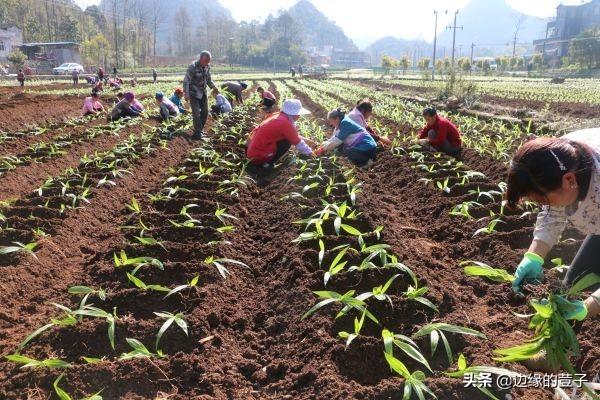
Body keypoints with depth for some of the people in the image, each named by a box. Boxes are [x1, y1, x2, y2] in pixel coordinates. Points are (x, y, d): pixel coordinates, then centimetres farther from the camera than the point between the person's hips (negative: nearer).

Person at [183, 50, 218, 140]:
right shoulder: (193, 67, -21)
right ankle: (198, 133, -5)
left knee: (205, 111, 10)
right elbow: (186, 81, -20)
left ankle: (200, 129, 26)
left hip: (203, 92, 7)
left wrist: (213, 86, 4)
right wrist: (186, 94, -25)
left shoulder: (207, 66, 0)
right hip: (193, 93, -7)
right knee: (196, 112, -10)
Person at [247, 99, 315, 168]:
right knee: (287, 142, -10)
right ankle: (268, 164, -4)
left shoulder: (278, 116, 8)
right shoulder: (285, 123, -17)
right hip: (258, 157, -9)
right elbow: (298, 142, -6)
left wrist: (304, 140, 25)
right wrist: (309, 152, 8)